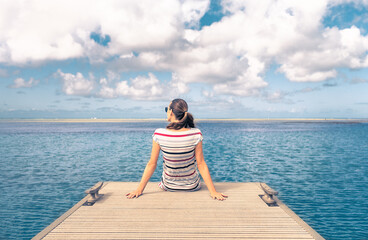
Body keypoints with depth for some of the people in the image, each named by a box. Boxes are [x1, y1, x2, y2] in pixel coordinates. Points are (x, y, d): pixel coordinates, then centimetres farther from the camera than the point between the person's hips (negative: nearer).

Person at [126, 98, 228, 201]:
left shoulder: (158, 134, -22)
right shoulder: (196, 134, -22)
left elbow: (152, 164, -16)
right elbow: (201, 165, -18)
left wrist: (139, 189, -4)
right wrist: (213, 191, -9)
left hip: (169, 186, 0)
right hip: (192, 186, 0)